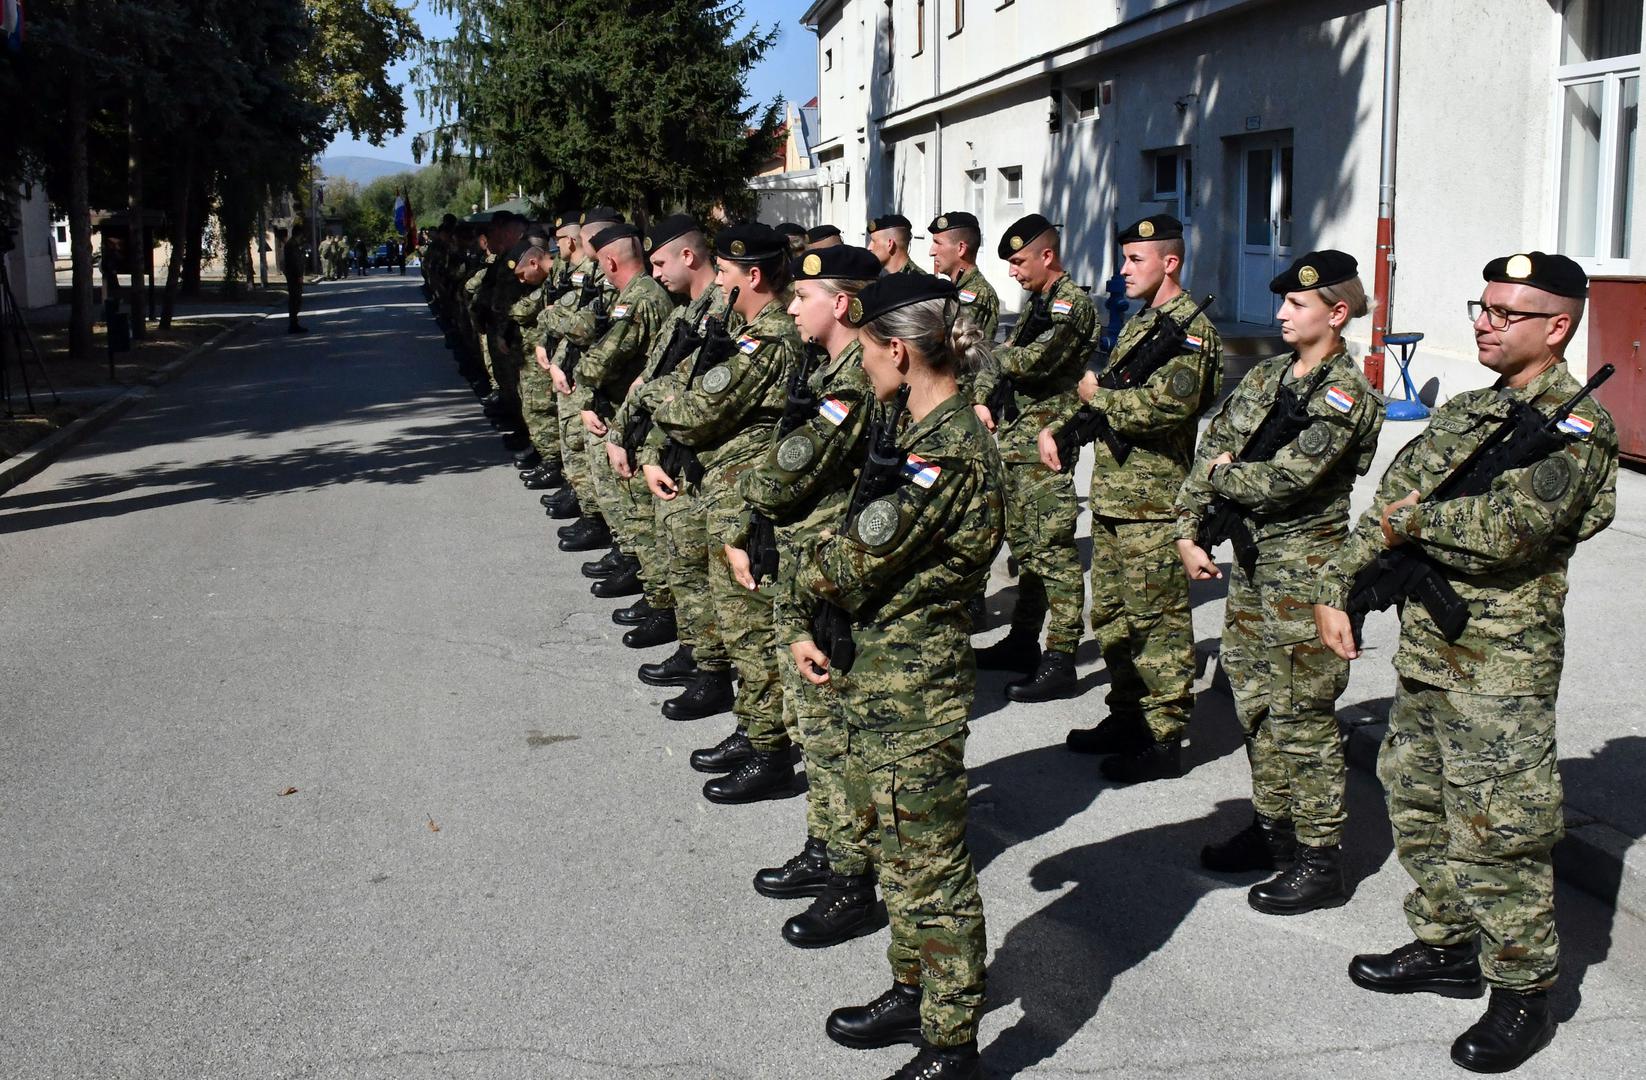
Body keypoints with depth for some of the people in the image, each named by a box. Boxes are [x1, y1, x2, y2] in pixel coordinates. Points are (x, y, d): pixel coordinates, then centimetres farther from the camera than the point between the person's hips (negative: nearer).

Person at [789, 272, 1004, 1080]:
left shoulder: (946, 452, -23)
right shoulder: (916, 431, 8)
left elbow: (853, 561, -22)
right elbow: (864, 536, 12)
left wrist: (806, 564, 0)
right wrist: (806, 627, 3)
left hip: (915, 685, -10)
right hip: (879, 668, 10)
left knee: (928, 864, 1)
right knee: (900, 849, 21)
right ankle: (913, 992, 38)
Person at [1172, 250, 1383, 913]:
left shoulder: (1346, 397, -14)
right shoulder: (1266, 377, 10)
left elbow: (1284, 481, -23)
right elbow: (1210, 452, 11)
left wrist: (1222, 474, -6)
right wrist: (1189, 532, 2)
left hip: (1304, 566, -8)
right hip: (1250, 558, 8)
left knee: (1302, 714, -2)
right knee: (1255, 701, 16)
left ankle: (1319, 862, 8)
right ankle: (1272, 828, 31)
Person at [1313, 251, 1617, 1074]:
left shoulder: (1576, 426, -12)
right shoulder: (1463, 412, 13)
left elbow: (1509, 529, -27)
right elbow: (1387, 507, 14)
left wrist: (1414, 520, -13)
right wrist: (1338, 588, 3)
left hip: (1500, 670, -8)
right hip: (1424, 651, 8)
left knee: (1494, 836, -1)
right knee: (1417, 808, 18)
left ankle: (1524, 993, 15)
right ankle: (1446, 948, 34)